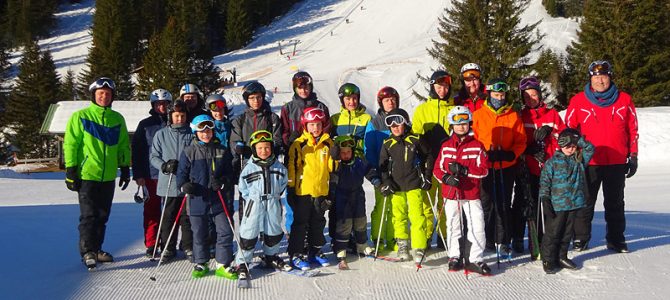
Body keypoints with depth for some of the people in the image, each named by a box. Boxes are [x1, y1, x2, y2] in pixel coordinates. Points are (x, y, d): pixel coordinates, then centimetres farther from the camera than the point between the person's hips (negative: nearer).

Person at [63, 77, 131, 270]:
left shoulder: (117, 119, 11)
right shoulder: (80, 117, -1)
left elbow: (124, 146, 16)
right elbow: (70, 144, -3)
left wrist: (125, 168, 12)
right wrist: (71, 170, -8)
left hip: (108, 176, 4)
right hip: (87, 175, -4)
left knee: (102, 216, 10)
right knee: (89, 215, -6)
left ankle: (96, 249, 21)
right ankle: (87, 252, 0)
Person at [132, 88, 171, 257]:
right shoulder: (145, 125, 4)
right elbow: (136, 150, 4)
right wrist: (138, 174, -2)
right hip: (151, 175, -1)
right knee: (152, 211, 4)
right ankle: (151, 245, 12)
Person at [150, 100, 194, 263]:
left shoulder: (191, 134, 5)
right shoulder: (161, 135, 5)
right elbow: (154, 157, 6)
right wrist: (165, 166, -13)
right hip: (168, 184, 0)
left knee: (187, 217, 5)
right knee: (168, 217, 6)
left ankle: (188, 247, 18)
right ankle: (168, 248, 19)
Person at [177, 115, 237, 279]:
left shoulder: (222, 151, 5)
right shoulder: (189, 152, 2)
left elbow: (229, 173, 8)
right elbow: (181, 174, 5)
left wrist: (222, 182, -12)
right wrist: (185, 186, -15)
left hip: (219, 199, 1)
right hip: (197, 200, -1)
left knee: (225, 231, -1)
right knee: (199, 234, 10)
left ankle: (223, 265, 11)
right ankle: (200, 264, 27)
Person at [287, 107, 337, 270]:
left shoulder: (328, 143, 7)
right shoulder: (299, 144, -6)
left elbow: (332, 168, 10)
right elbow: (292, 167, -5)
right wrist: (291, 189, -6)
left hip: (321, 190, 4)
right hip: (303, 190, -4)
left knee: (318, 223, 15)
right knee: (300, 223, 2)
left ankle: (316, 252, 28)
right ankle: (295, 254, 11)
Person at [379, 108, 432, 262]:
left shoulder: (415, 140, 0)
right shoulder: (387, 144, 7)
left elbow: (428, 157, 10)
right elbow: (382, 164, 10)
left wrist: (426, 177, 6)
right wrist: (385, 182, -2)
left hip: (414, 184, -3)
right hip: (396, 186, 3)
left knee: (416, 215, -8)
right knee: (399, 216, 6)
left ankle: (419, 248, -3)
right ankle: (402, 245, 20)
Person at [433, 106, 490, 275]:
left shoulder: (477, 146, 0)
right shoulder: (446, 146, 6)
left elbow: (484, 170, -5)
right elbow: (437, 169, 6)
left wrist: (464, 170, -18)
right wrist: (446, 177, -15)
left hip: (471, 194, -2)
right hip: (450, 193, 2)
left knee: (477, 228, -6)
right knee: (453, 227, 11)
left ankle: (475, 260, 6)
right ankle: (454, 257, 26)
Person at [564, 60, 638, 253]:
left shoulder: (624, 100, 4)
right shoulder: (578, 101, -1)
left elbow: (632, 130, 8)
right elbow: (569, 130, 4)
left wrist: (633, 157, 5)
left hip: (617, 163, 1)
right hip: (588, 162, -1)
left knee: (615, 204, 12)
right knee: (585, 203, 7)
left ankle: (616, 239, 23)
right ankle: (580, 239, 18)